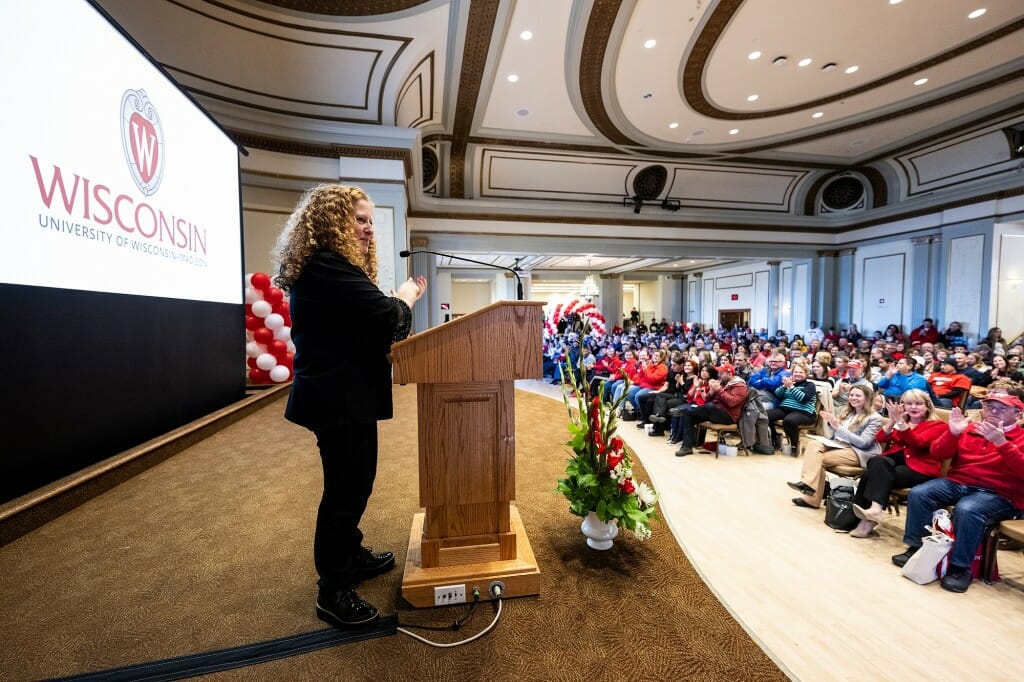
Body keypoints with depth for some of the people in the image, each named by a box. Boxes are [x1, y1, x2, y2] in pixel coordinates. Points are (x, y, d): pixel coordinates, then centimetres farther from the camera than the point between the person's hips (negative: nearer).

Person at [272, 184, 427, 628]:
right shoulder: (327, 267, -19)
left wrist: (401, 300, 0)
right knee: (345, 489, 1)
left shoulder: (329, 267, 17)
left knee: (355, 483, 22)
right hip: (339, 399, -11)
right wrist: (406, 297, -5)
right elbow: (385, 316, -26)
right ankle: (333, 591, 19)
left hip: (344, 395, 11)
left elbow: (364, 324, 15)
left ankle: (351, 556, 41)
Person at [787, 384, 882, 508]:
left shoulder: (875, 418, -2)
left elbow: (863, 443, -14)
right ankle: (808, 483, -34)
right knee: (813, 444, -25)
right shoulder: (847, 413, 17)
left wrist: (839, 427, -19)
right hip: (838, 445, 6)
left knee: (819, 459, -28)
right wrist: (831, 424, -1)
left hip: (857, 452, -6)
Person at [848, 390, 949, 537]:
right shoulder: (900, 420, 23)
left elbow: (917, 442, -12)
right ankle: (874, 509, -36)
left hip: (920, 469, -4)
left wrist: (901, 423, -23)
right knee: (878, 461, -33)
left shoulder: (938, 425, 10)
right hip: (894, 462, 4)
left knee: (875, 474, -30)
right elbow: (881, 438, 5)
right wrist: (892, 421, -9)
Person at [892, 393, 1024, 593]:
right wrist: (953, 433, -11)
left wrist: (1000, 442, -25)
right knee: (918, 493, -21)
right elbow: (937, 454, 4)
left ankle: (960, 567, -18)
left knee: (966, 510, -34)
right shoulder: (969, 430, 13)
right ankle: (916, 547, -9)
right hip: (957, 483, 4)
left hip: (998, 494, -4)